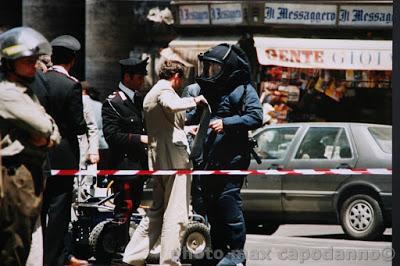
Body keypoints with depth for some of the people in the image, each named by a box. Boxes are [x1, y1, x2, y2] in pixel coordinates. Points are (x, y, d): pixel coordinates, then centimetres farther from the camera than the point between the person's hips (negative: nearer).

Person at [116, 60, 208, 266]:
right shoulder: (165, 90, -7)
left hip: (157, 159, 10)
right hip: (174, 157, -10)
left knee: (157, 211, 14)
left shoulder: (150, 94, 24)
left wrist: (186, 130, 45)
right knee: (175, 215, -7)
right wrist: (194, 100, -16)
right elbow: (171, 105, -31)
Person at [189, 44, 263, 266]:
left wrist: (226, 123, -21)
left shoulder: (243, 90, -4)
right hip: (210, 159, 8)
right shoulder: (209, 90, 20)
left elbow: (256, 118, -16)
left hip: (232, 157, -8)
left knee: (228, 200, -13)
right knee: (211, 203, 9)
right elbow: (193, 117, 32)